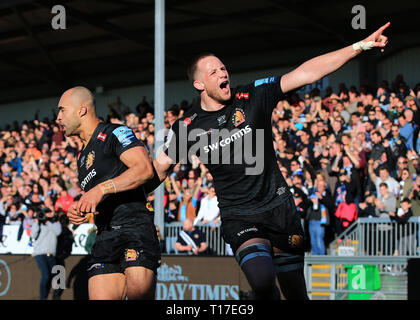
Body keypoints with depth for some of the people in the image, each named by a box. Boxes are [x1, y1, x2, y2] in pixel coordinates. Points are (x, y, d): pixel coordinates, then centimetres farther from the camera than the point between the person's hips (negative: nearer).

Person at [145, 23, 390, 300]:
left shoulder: (253, 97, -3)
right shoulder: (187, 128, -1)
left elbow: (305, 73, -8)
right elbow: (159, 167, 10)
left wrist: (360, 46, -14)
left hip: (279, 207, 2)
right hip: (238, 217, -1)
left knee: (295, 290, 6)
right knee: (262, 279, -28)